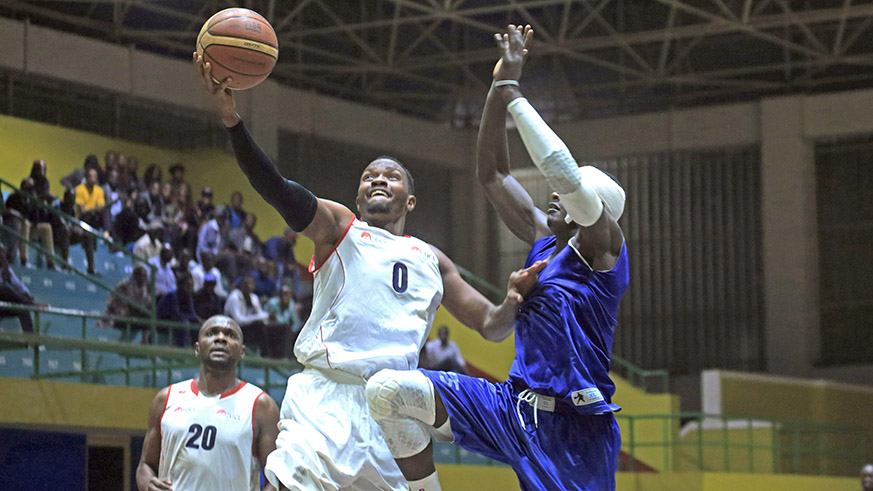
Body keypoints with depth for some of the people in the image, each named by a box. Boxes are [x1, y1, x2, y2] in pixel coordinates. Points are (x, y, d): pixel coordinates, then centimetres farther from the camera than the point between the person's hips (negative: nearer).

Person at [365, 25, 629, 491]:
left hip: (572, 427, -7)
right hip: (513, 406, 7)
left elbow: (565, 172, -22)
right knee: (387, 390, -9)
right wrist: (499, 87, 7)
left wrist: (512, 93, -15)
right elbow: (491, 173, 16)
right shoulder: (543, 238, 15)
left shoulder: (600, 245, -6)